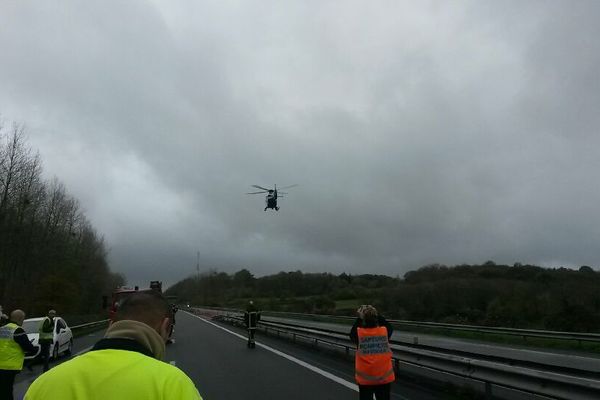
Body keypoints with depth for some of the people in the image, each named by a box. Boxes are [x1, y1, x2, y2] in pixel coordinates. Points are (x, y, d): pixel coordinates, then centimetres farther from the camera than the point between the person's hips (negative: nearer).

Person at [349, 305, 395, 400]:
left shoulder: (358, 333, -12)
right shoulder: (385, 331, -8)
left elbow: (352, 333, 12)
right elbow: (389, 327, 16)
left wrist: (359, 318, 12)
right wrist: (376, 315, 16)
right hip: (385, 378, 1)